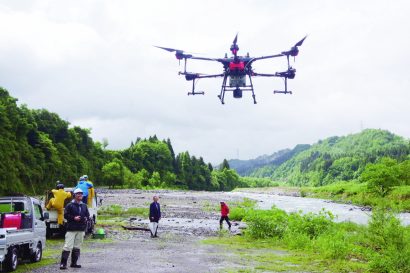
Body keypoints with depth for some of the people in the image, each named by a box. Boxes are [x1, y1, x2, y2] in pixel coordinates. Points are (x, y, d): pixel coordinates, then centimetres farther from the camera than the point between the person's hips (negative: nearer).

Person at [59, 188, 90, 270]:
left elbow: (88, 215, 21)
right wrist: (74, 218, -17)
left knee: (77, 247, 9)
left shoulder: (84, 206, 15)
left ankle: (74, 263, 17)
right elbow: (66, 215, -6)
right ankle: (63, 263, -8)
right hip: (71, 229, -6)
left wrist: (86, 218, -1)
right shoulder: (70, 205, -2)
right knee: (67, 246, -11)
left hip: (81, 229, 6)